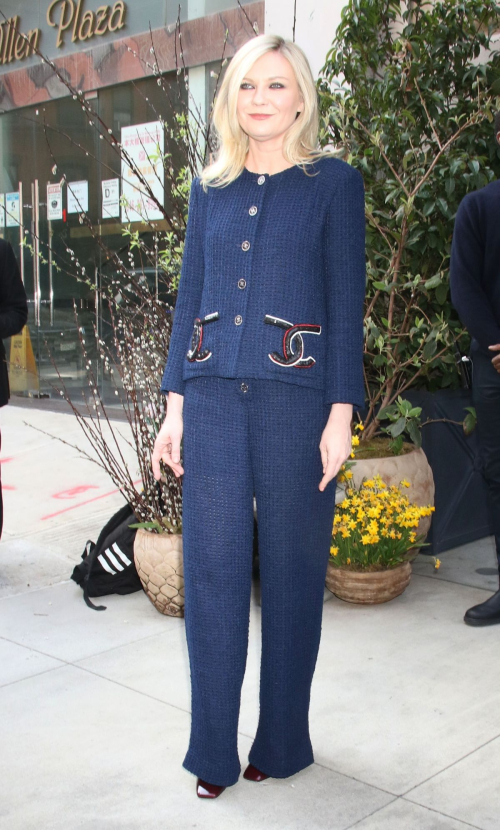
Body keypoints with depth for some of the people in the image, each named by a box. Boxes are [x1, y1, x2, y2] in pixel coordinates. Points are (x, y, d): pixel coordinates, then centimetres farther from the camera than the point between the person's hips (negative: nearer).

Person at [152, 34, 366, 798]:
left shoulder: (334, 183, 3)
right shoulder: (210, 187, 14)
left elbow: (347, 303, -2)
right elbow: (190, 296, 13)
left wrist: (341, 413, -9)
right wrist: (175, 402, 6)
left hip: (294, 395, -3)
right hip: (213, 397, 3)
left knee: (290, 568, 5)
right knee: (211, 566, 3)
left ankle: (283, 739, 23)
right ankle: (213, 749, 16)